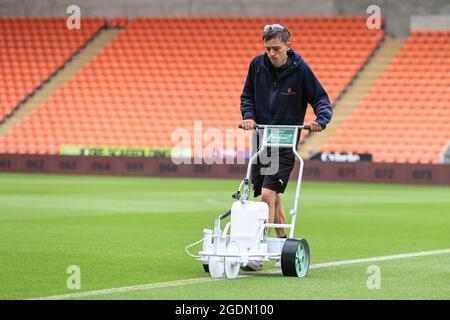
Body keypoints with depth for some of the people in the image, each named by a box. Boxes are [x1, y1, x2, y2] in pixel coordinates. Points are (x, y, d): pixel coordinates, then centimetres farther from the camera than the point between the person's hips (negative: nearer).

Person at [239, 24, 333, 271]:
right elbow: (247, 95, 13)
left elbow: (321, 99, -4)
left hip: (285, 144, -5)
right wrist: (248, 116, -6)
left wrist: (321, 120, -24)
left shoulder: (300, 70, -9)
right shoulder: (258, 65, 2)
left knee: (267, 195, -16)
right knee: (274, 197, 10)